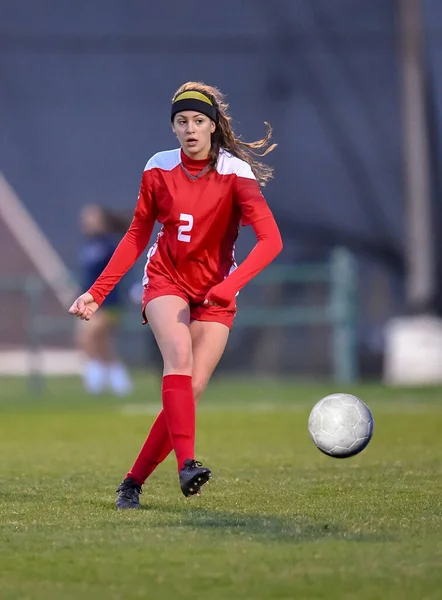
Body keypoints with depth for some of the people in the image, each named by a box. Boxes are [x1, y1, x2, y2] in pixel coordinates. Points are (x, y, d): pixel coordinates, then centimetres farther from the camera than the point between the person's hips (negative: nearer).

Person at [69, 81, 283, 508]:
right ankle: (186, 463, -42)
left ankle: (134, 481, 0)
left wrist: (229, 285, -34)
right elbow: (137, 236, 10)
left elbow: (271, 240, -21)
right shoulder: (159, 169, -2)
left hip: (214, 294, -1)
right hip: (166, 280, 1)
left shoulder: (235, 173, -12)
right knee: (179, 356, -28)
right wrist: (97, 292, 5)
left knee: (190, 391, -11)